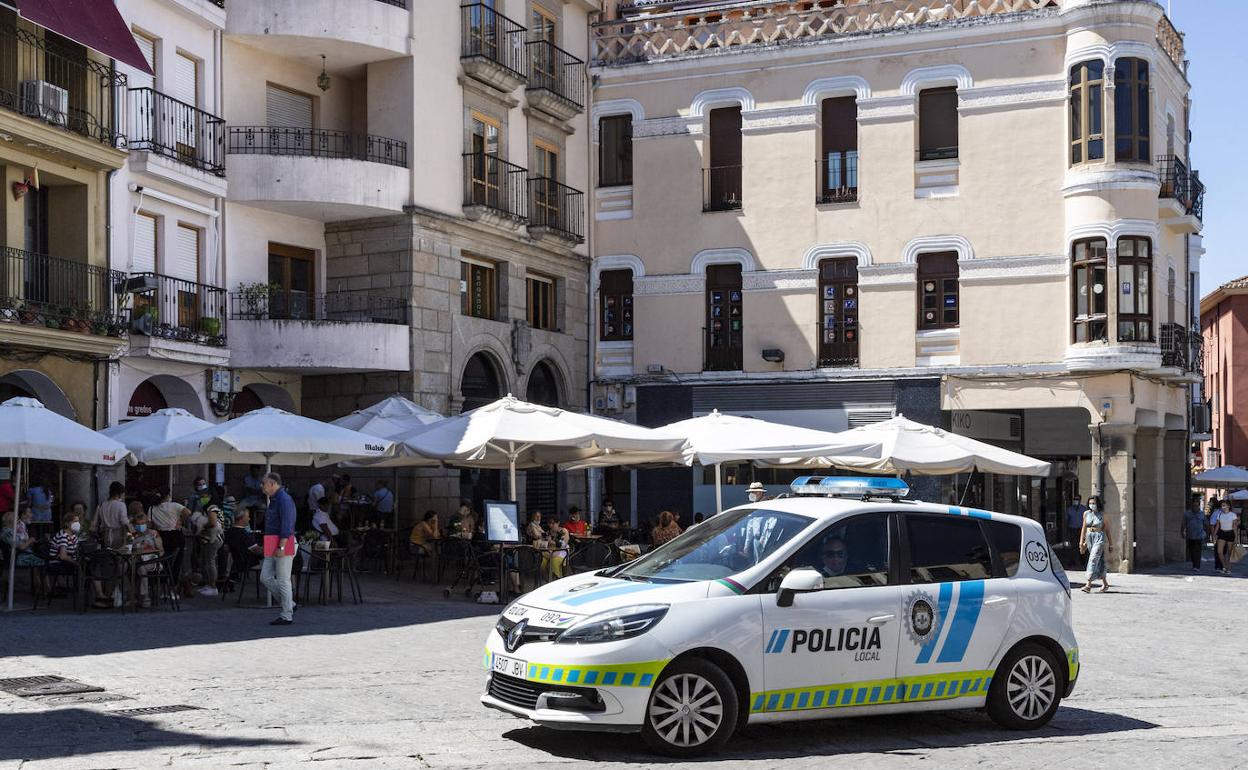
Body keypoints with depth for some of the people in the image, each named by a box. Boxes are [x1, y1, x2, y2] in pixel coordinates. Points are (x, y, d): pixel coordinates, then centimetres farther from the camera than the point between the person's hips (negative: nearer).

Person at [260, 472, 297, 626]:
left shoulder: (284, 500, -14)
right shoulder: (274, 500, 17)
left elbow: (286, 525, -21)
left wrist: (281, 547, -25)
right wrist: (270, 546, 20)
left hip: (283, 544, -10)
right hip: (273, 546, 10)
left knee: (283, 580, -4)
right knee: (265, 578, 9)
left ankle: (287, 616, 2)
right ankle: (289, 603, 17)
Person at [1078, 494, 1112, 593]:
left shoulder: (1103, 514, -2)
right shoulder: (1086, 514, 8)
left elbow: (1107, 529, 2)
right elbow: (1084, 528, 11)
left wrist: (1110, 543, 5)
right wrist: (1081, 542, 6)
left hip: (1100, 538, -5)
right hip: (1089, 537, 5)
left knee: (1093, 560, -15)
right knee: (1099, 562, 13)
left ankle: (1088, 585, -21)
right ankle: (1105, 584, 26)